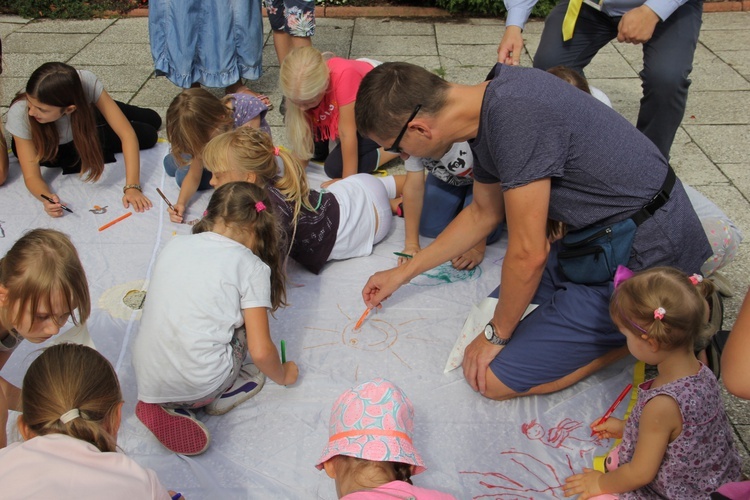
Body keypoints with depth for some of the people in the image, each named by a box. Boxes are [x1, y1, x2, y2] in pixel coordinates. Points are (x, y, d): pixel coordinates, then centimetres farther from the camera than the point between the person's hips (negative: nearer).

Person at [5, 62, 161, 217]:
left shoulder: (86, 83, -42)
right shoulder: (19, 114, -40)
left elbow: (127, 134, -39)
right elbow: (31, 176, -36)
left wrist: (132, 186, -48)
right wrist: (47, 199, -57)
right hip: (50, 146, -2)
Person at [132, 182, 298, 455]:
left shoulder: (174, 245, 8)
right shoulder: (251, 266, -6)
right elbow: (261, 351, -8)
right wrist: (282, 375, 13)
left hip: (146, 382, 4)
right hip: (198, 385, -3)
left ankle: (162, 404, 9)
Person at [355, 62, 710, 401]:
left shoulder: (514, 116, -27)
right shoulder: (489, 106, 4)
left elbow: (529, 254, -21)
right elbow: (483, 214, 19)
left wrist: (495, 335, -3)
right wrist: (402, 273, 26)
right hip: (603, 236, 9)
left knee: (493, 378, -7)